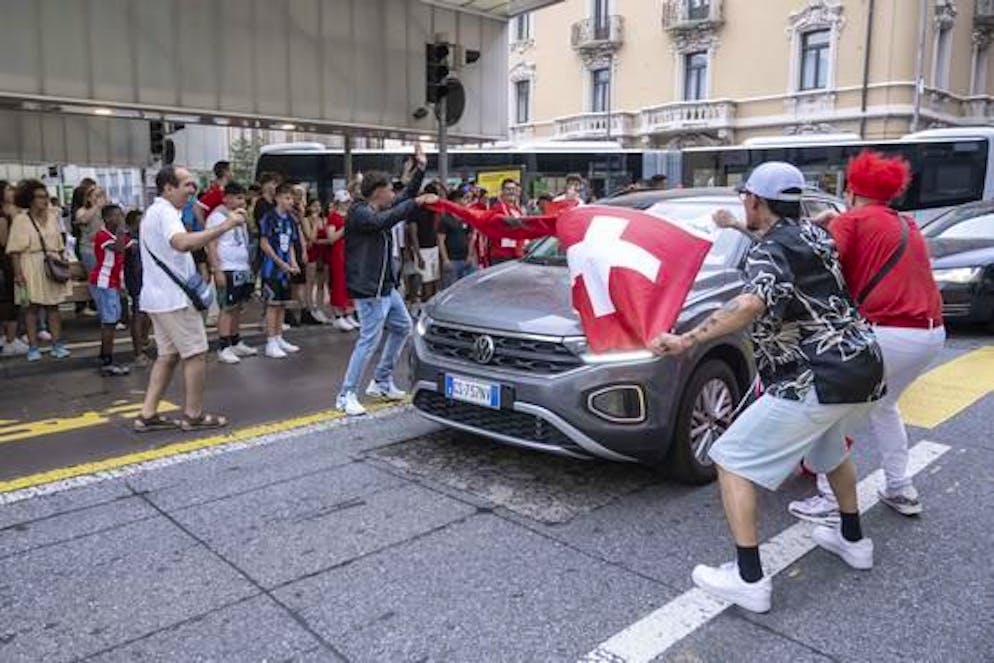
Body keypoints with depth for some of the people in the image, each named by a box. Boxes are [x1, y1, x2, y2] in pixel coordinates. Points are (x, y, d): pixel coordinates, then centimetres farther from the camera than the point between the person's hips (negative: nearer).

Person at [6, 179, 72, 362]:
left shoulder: (51, 217, 9)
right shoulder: (21, 219, -5)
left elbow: (60, 245, 14)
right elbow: (15, 249, -10)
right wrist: (17, 273, -16)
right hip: (31, 267, -4)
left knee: (53, 306, 6)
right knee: (33, 307, 2)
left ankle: (57, 344, 10)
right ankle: (33, 347, 8)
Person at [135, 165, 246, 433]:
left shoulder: (154, 211, 17)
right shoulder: (165, 212, -17)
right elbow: (183, 242, -38)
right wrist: (224, 226, -40)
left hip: (158, 296, 10)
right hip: (174, 297, -10)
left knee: (168, 354, 13)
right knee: (196, 353, -1)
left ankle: (148, 414, 12)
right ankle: (194, 415, 7)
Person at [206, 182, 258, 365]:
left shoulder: (239, 215, 15)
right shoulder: (217, 217, -8)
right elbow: (211, 245, -14)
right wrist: (217, 270, -19)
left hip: (243, 269, 8)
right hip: (227, 270, -8)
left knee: (237, 307, 12)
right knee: (227, 308, -6)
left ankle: (237, 343, 21)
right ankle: (224, 348, -3)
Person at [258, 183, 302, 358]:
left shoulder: (290, 219, 12)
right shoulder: (269, 217, -10)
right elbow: (264, 243, -12)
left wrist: (293, 263, 3)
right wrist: (281, 263, -14)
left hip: (286, 269, 7)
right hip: (272, 267, -7)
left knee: (282, 304, 12)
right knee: (272, 304, -4)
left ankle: (279, 339, 21)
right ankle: (271, 343, 0)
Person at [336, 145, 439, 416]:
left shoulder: (379, 209, 13)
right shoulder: (359, 213, -14)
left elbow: (405, 198, 24)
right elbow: (384, 221, -34)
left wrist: (420, 169, 17)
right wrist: (417, 202, -33)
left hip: (386, 287, 10)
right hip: (369, 289, -10)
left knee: (402, 327, 19)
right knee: (369, 340, -9)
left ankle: (381, 382, 29)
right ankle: (346, 395, 1)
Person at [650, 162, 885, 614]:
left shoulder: (768, 251, -12)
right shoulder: (814, 234, 13)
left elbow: (752, 304, -34)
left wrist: (687, 341, -37)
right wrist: (741, 228, 42)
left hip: (817, 381, -10)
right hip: (864, 368, 10)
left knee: (731, 461, -5)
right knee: (828, 445, 36)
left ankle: (749, 579, -6)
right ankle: (853, 541, 48)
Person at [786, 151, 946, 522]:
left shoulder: (851, 221, -3)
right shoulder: (906, 226, 21)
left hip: (888, 334, -8)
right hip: (932, 334, 8)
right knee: (882, 406, 28)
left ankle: (830, 501, 5)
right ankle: (901, 490, 33)